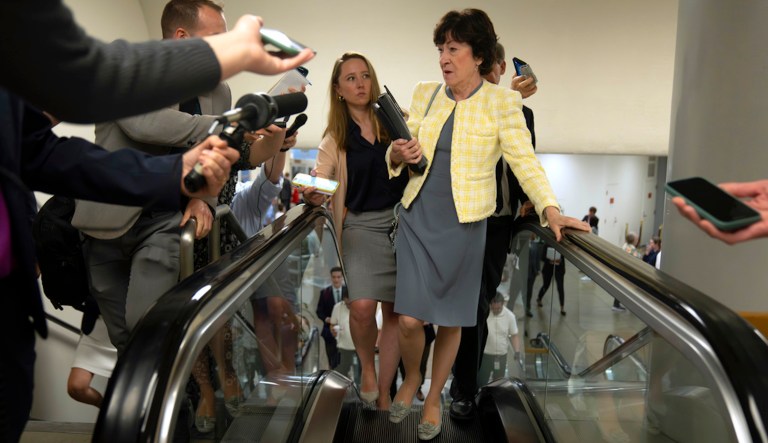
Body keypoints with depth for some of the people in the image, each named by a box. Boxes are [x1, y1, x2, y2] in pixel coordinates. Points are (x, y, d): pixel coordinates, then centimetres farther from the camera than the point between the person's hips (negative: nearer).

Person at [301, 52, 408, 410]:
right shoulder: (335, 139, 7)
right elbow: (318, 183, -3)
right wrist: (310, 193, -25)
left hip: (403, 221, 1)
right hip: (362, 225, 0)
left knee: (394, 312, 4)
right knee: (362, 307, -18)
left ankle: (384, 394, 21)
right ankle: (367, 366, 14)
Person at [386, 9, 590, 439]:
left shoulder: (502, 101, -5)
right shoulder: (425, 93, 5)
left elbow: (524, 160, -11)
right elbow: (404, 150, 12)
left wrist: (551, 209, -26)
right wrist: (397, 155, -12)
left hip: (463, 225, -2)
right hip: (417, 218, 2)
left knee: (451, 321, 11)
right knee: (409, 320, -1)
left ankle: (434, 397, 35)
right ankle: (411, 378, 32)